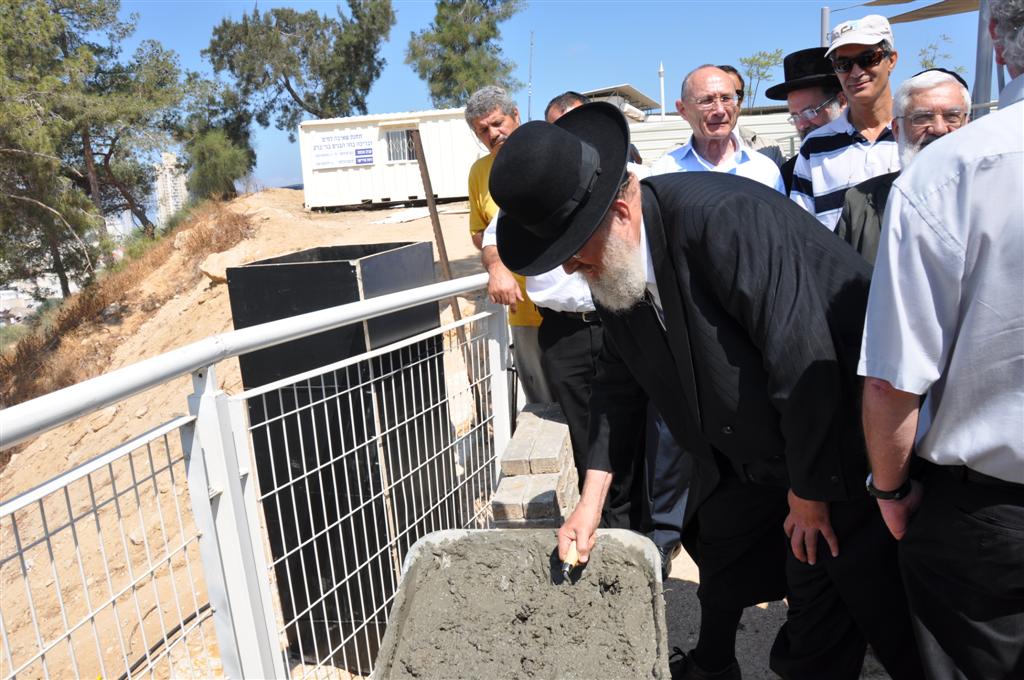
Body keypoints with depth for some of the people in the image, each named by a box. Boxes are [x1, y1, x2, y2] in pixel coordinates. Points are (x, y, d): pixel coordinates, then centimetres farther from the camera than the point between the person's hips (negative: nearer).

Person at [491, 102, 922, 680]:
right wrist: (593, 498, -1)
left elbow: (803, 361, -31)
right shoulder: (612, 264, -6)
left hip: (835, 450, -7)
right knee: (720, 552, 22)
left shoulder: (721, 217, -32)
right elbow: (621, 378, 2)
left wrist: (810, 492, -19)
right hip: (741, 453, 8)